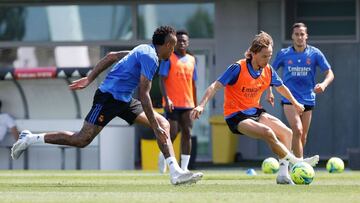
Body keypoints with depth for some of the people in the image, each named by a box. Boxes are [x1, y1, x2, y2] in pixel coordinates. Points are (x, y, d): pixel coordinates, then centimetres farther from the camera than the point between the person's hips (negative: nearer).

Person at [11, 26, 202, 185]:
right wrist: (155, 128, -22)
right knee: (82, 140, -10)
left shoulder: (144, 50, 13)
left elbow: (111, 56, 20)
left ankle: (175, 172, -7)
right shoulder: (150, 57, -18)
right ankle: (30, 139, 3)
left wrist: (89, 79, 22)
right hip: (109, 97, -10)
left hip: (123, 100, 10)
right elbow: (144, 95, -23)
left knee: (163, 124, -1)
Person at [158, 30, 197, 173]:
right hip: (172, 103, -5)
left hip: (188, 104, 5)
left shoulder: (191, 60, 14)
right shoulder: (169, 58, -2)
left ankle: (184, 167, 0)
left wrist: (195, 104, 19)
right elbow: (162, 80, -8)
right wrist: (166, 98, -20)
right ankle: (163, 156, 18)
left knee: (187, 134, -2)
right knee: (173, 133, -9)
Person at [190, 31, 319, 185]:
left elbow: (280, 87, 21)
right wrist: (201, 105, -34)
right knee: (267, 132, -29)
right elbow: (215, 86, -22)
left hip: (255, 112, 7)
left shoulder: (268, 71, 0)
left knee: (286, 133, -5)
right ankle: (296, 162, -22)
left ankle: (283, 174, -1)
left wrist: (295, 103, 33)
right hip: (236, 116, -7)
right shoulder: (238, 68, -19)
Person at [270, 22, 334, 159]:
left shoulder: (315, 53, -1)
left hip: (308, 100, 2)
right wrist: (269, 92, 7)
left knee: (303, 137, 9)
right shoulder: (284, 54, 0)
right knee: (297, 130, -21)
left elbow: (329, 73, -1)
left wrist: (323, 84, -21)